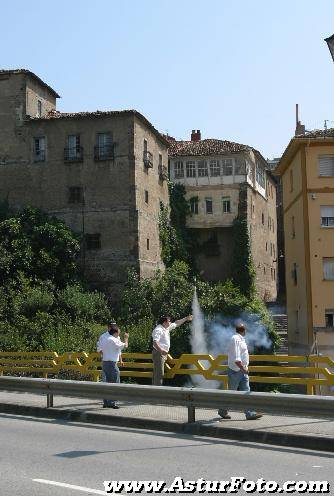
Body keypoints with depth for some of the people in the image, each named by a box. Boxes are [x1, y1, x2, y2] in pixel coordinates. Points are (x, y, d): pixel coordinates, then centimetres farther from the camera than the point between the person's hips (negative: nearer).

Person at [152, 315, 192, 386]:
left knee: (156, 374, 12)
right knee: (159, 374, -12)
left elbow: (176, 324, 29)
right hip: (159, 353, -10)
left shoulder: (166, 328, 14)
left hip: (163, 353, 10)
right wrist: (161, 350, -40)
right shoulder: (158, 330, -15)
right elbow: (155, 342, -27)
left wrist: (186, 319, 34)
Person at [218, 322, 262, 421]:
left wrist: (245, 368, 18)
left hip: (242, 371, 9)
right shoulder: (236, 339, -17)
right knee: (231, 392, 2)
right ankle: (223, 411, 17)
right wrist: (244, 369, -19)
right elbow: (236, 359, -23)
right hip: (235, 371, -9)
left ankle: (250, 413, 2)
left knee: (246, 392, 4)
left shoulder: (241, 339, 14)